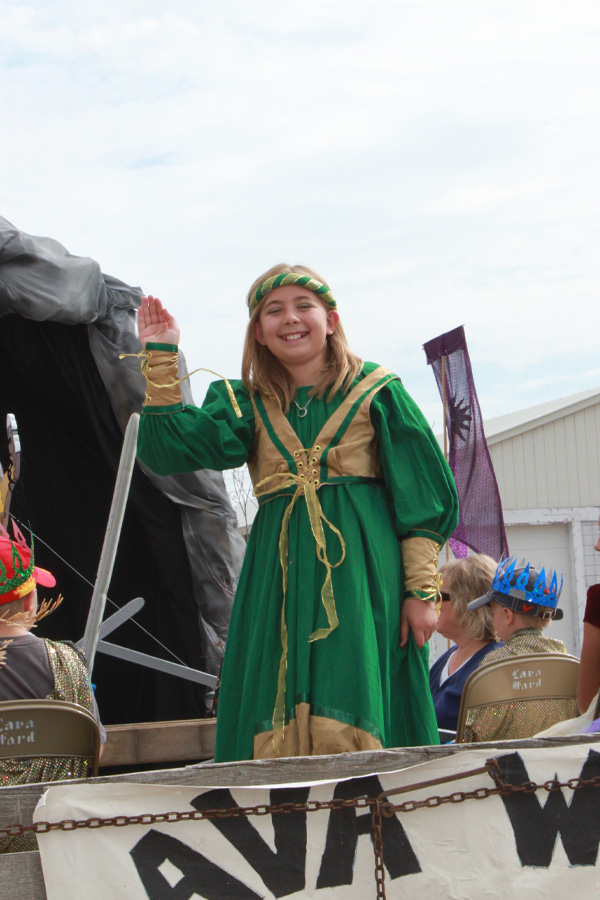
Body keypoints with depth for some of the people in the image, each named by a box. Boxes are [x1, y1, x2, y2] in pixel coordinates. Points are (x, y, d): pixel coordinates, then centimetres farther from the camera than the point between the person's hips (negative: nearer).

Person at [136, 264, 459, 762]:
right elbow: (173, 447, -1)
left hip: (360, 575, -3)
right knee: (274, 730, -3)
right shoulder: (247, 406, 15)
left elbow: (422, 498, 3)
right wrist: (161, 359, -4)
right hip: (279, 585, 3)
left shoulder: (375, 393, 7)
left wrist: (422, 590, -4)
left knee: (350, 723, -11)